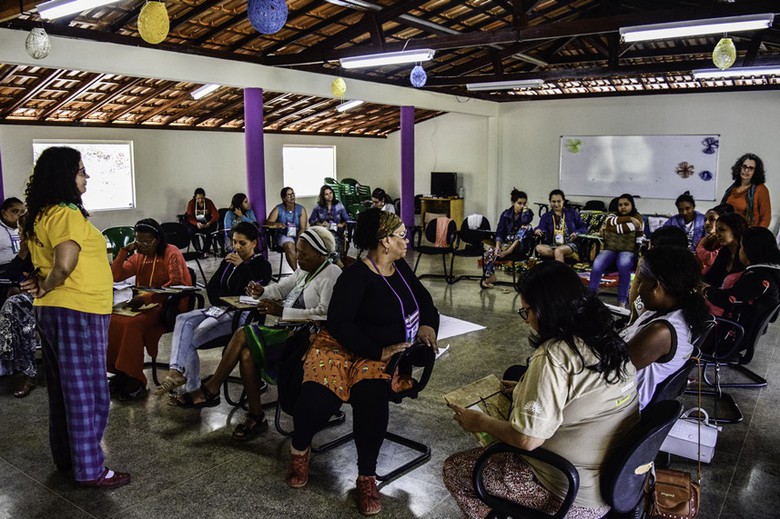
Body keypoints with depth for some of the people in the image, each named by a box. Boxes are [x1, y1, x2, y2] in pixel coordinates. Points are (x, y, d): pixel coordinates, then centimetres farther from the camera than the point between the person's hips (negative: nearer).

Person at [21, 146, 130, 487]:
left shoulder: (40, 215, 11)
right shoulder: (68, 214, -18)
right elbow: (65, 264, -30)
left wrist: (42, 283, 4)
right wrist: (46, 287, -11)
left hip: (51, 310, 10)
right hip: (77, 311, -10)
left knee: (63, 388, 18)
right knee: (87, 392, -1)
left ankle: (65, 456, 31)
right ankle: (89, 469, 7)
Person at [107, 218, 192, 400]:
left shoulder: (171, 253, -5)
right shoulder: (139, 257, 17)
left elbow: (176, 283, -18)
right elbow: (115, 276, 15)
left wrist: (147, 298, -27)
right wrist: (124, 251, 4)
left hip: (168, 305, -7)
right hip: (145, 304, 7)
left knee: (133, 324, -31)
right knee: (111, 320, -20)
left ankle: (136, 382, -22)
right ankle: (120, 373, -10)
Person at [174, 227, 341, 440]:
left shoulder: (331, 275, -12)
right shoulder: (305, 271, 17)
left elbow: (324, 314, -23)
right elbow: (281, 288, 21)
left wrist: (282, 311, -23)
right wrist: (262, 291, -2)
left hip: (306, 337, -8)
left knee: (243, 334, -18)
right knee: (247, 354, -17)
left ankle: (210, 390, 0)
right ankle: (255, 417, -7)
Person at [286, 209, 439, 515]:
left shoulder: (400, 268, 11)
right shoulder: (356, 275, -10)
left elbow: (425, 301, 20)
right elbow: (338, 323, -17)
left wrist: (427, 325, -2)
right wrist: (379, 352, -22)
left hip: (387, 352, 4)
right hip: (346, 346, -3)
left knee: (371, 393, -31)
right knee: (318, 395, -31)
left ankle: (367, 477, -14)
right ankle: (300, 449, 4)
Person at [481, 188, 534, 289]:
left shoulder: (528, 213, 0)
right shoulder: (506, 214, 3)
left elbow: (525, 221, -26)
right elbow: (499, 232, -6)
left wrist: (525, 209, -11)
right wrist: (497, 246, -22)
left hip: (519, 245, -1)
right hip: (506, 242, 1)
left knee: (527, 227, -28)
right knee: (490, 251, -28)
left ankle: (509, 251, -29)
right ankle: (489, 277, -17)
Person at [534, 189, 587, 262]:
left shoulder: (571, 213, 16)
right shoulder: (546, 216, 17)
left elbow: (584, 227, 14)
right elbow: (541, 228, -1)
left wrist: (576, 233, -9)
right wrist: (537, 231, -27)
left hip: (569, 244, -2)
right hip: (552, 246, 2)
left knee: (558, 251, -37)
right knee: (539, 248, -32)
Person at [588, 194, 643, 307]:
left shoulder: (637, 218, 5)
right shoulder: (613, 214, 17)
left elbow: (625, 229, -14)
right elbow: (610, 221, -8)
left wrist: (609, 228, -3)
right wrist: (629, 218, -10)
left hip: (627, 251, -3)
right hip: (610, 249, 3)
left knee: (624, 265, -36)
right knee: (597, 265, -29)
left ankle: (622, 300, -30)